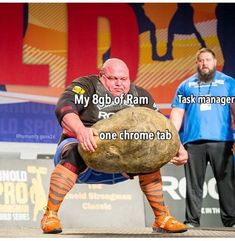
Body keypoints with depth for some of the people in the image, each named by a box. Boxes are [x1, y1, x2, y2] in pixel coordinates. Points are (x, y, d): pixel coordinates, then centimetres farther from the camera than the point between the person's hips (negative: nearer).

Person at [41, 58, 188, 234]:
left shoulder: (140, 96, 4)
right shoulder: (87, 86, -10)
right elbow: (64, 107, -29)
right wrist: (80, 129, -50)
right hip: (87, 150, -4)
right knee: (74, 153, -35)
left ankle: (162, 218, -5)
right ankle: (50, 216, -33)